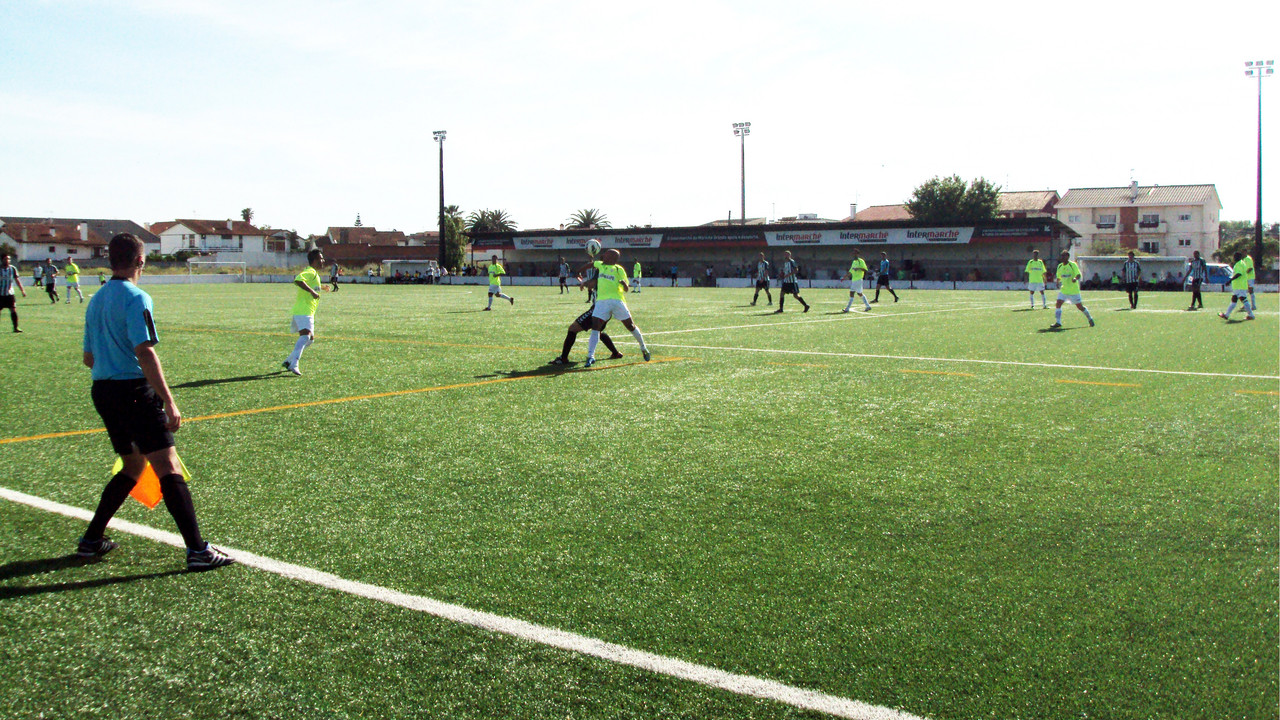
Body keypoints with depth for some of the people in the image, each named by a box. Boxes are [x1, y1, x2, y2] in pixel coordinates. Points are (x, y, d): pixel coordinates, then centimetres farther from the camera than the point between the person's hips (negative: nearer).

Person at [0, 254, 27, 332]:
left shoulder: (12, 269, 0)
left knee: (13, 310, -7)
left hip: (9, 293, 1)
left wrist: (22, 290, -4)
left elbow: (17, 280, 4)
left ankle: (15, 327, -1)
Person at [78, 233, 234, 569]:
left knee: (132, 466, 21)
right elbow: (145, 353, -20)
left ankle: (92, 539, 25)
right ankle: (197, 550, -13)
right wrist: (169, 403, -21)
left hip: (102, 391, 9)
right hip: (134, 391, -9)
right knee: (168, 467, -10)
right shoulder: (135, 298, -11)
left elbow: (89, 357, 22)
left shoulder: (96, 300, 15)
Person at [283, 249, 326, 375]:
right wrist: (312, 291, -31)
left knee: (310, 339, 16)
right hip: (303, 311, -11)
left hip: (308, 311, 11)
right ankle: (294, 365, -34)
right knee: (305, 336, -24)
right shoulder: (311, 272, -11)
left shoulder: (314, 273, 21)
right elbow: (298, 279, -30)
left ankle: (289, 361, 21)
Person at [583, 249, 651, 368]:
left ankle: (643, 348, 25)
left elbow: (626, 289, 5)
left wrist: (624, 284, -18)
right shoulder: (600, 265, 18)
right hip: (602, 301, 3)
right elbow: (591, 264, 43)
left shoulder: (618, 269, 6)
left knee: (630, 326, 6)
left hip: (616, 300, -3)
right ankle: (590, 356, -15)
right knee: (595, 326, -13)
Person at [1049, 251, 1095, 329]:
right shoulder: (1060, 266, 7)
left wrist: (1075, 278, -38)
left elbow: (1078, 275, -16)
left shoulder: (1073, 265, -10)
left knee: (1080, 306, 4)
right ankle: (1058, 322, -11)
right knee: (1058, 304, -13)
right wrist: (1058, 283, 0)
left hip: (1074, 291, -5)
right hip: (1063, 290, 5)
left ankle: (1090, 319, 27)